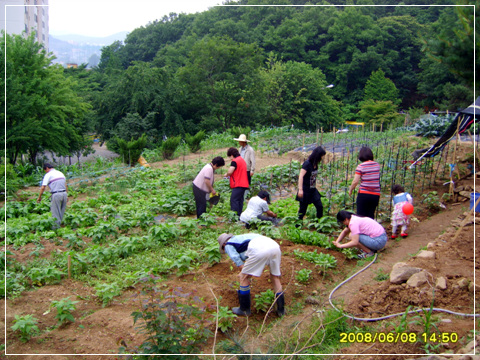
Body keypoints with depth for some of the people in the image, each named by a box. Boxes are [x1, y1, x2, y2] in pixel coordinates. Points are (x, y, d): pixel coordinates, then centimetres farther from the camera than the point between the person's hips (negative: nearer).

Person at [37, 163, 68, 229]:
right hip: (64, 193, 6)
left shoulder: (48, 175, -3)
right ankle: (60, 223, 22)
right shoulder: (60, 173, 16)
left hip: (56, 194, -6)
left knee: (55, 211, 4)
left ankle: (56, 226, 8)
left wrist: (39, 197, 3)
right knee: (62, 211, 14)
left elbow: (43, 187, -6)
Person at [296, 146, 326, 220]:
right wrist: (300, 190, -28)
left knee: (320, 206, 4)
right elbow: (301, 176, -22)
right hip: (305, 191, -8)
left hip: (313, 190, 8)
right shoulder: (307, 163, -18)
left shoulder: (315, 164, 5)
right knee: (302, 210, 2)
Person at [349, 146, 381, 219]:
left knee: (361, 215, 3)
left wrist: (350, 190, 4)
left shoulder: (361, 166, -9)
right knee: (370, 216, 10)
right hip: (376, 194, 4)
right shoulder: (377, 165, 4)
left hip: (364, 194, -4)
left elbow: (355, 182, -12)